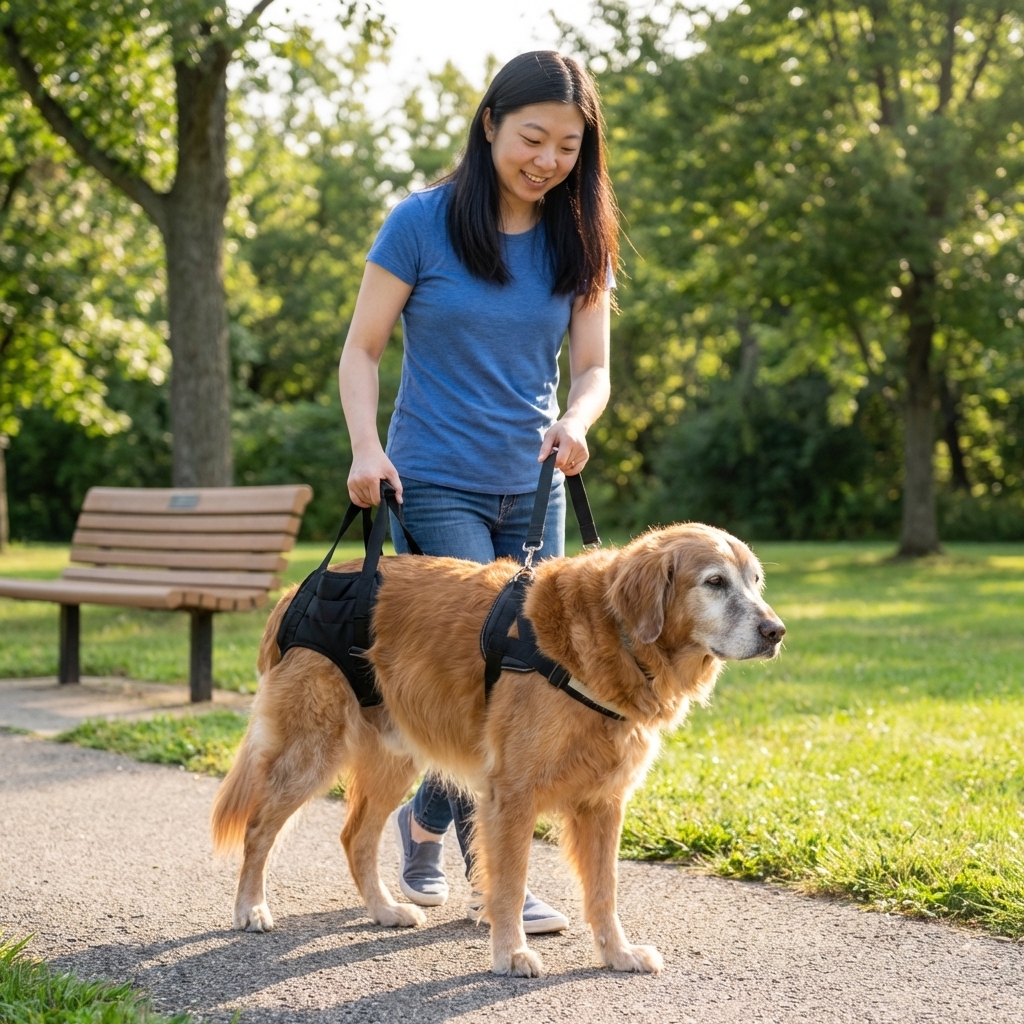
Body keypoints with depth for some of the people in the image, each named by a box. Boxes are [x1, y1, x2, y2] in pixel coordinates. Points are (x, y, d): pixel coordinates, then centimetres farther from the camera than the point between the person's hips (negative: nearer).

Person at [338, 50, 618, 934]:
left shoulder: (579, 241, 4)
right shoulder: (422, 223, -7)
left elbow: (593, 367, 6)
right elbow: (362, 348, -2)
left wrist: (575, 423, -17)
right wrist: (366, 448, -17)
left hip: (534, 492, 5)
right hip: (436, 486, -5)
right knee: (484, 670, -10)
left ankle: (428, 817, 28)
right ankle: (498, 877, 4)